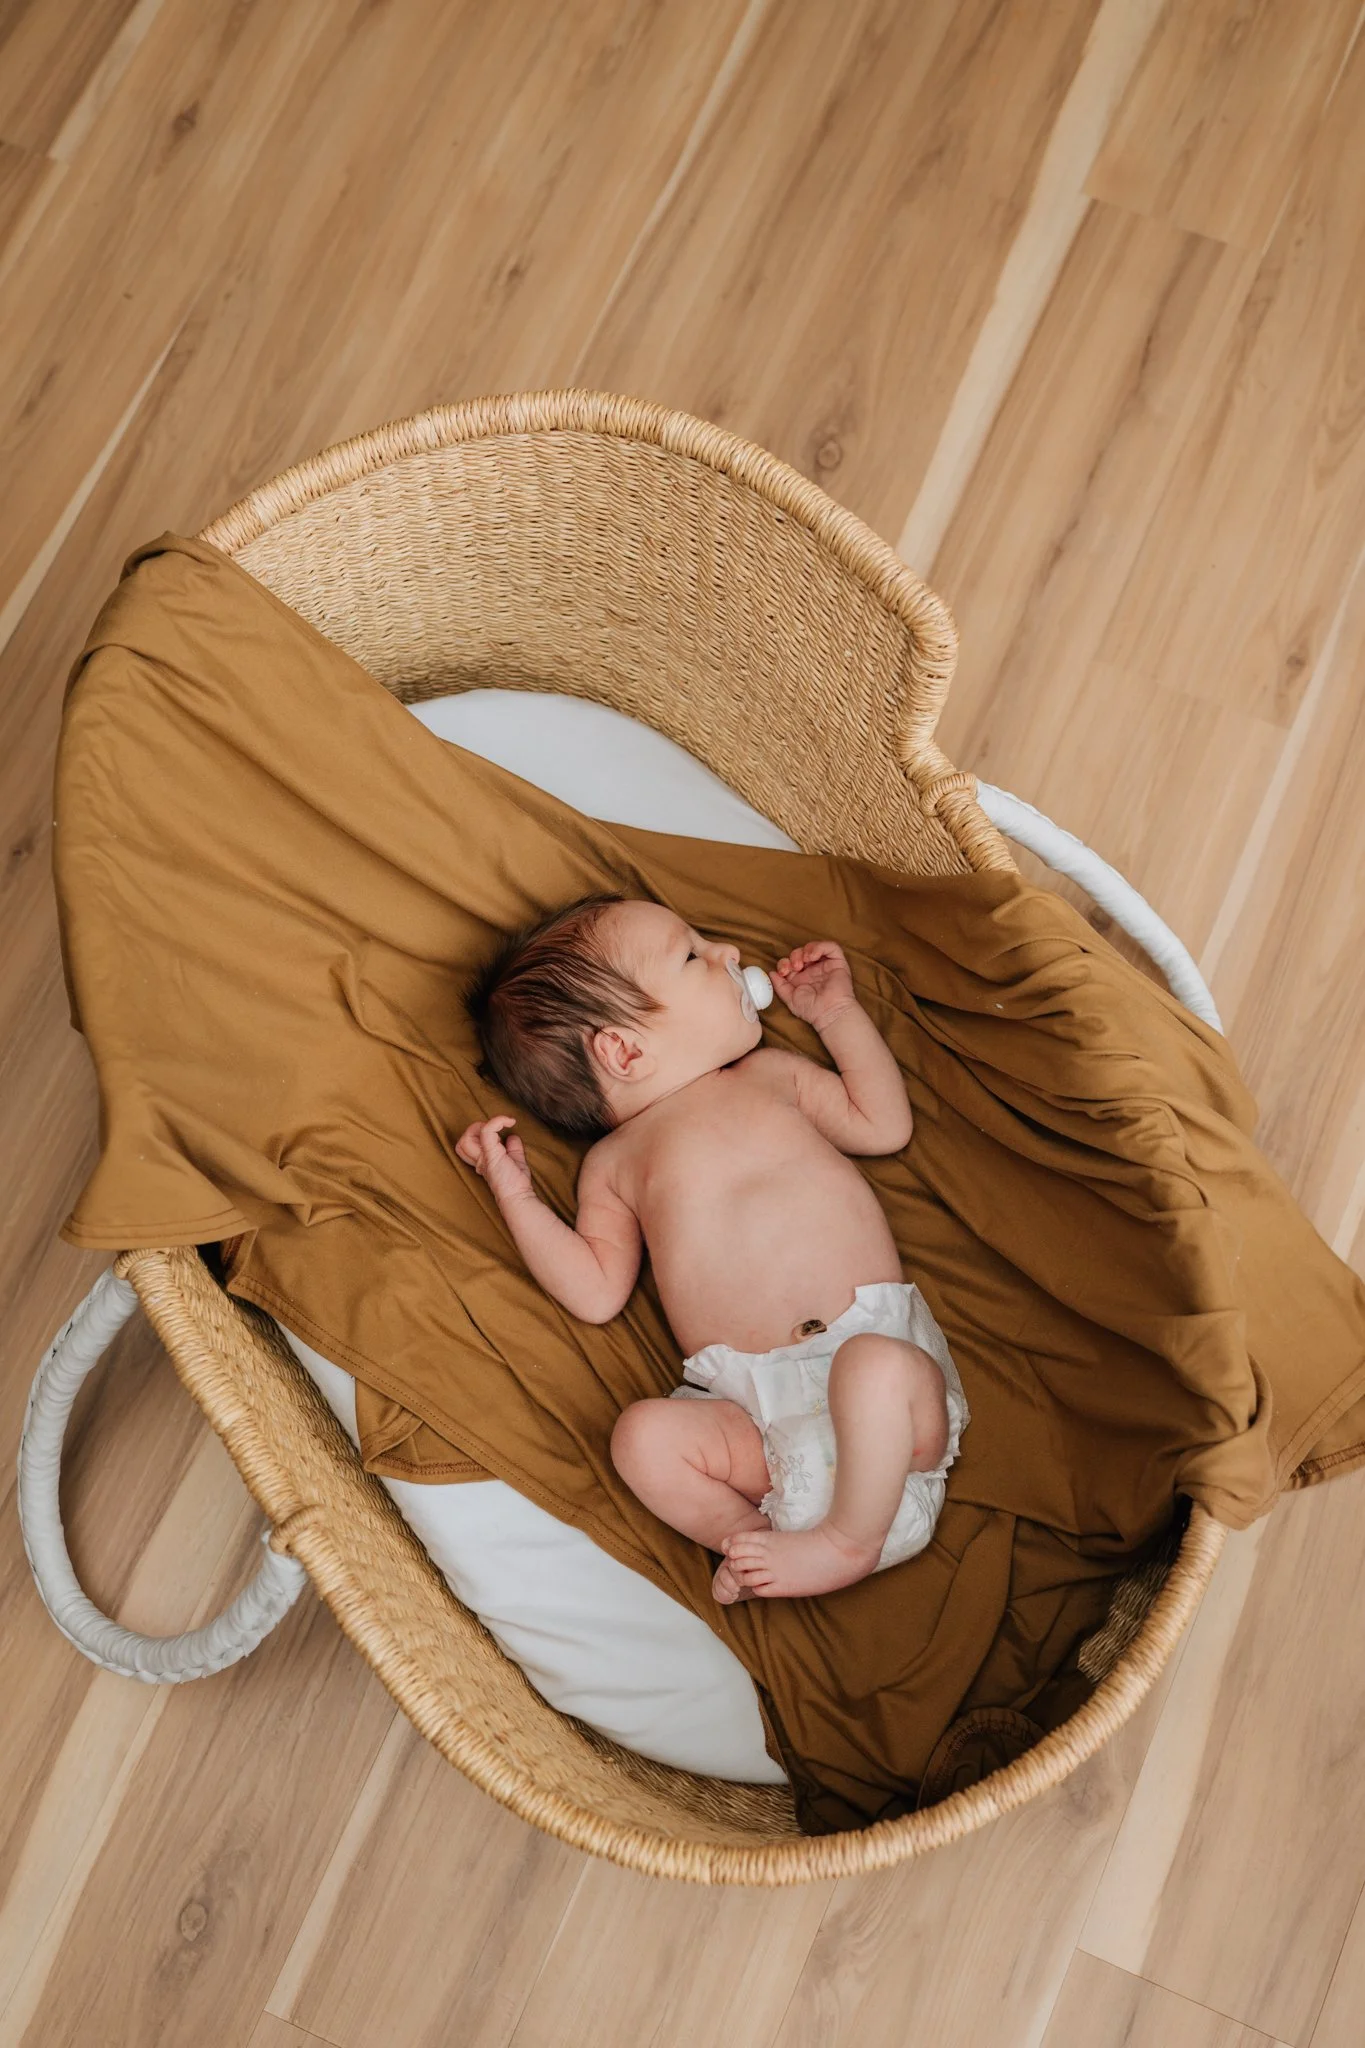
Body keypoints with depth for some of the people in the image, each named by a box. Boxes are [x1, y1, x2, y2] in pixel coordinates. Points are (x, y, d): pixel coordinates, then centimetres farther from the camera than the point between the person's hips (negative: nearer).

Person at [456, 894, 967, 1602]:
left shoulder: (771, 1074, 21)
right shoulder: (613, 1162, 15)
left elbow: (884, 1125, 23)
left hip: (878, 1349, 1)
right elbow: (596, 1293, 6)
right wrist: (515, 1195, 0)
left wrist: (836, 1011, 24)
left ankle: (852, 1536, -13)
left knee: (877, 1366, -33)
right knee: (644, 1434, -25)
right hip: (757, 1408, 0)